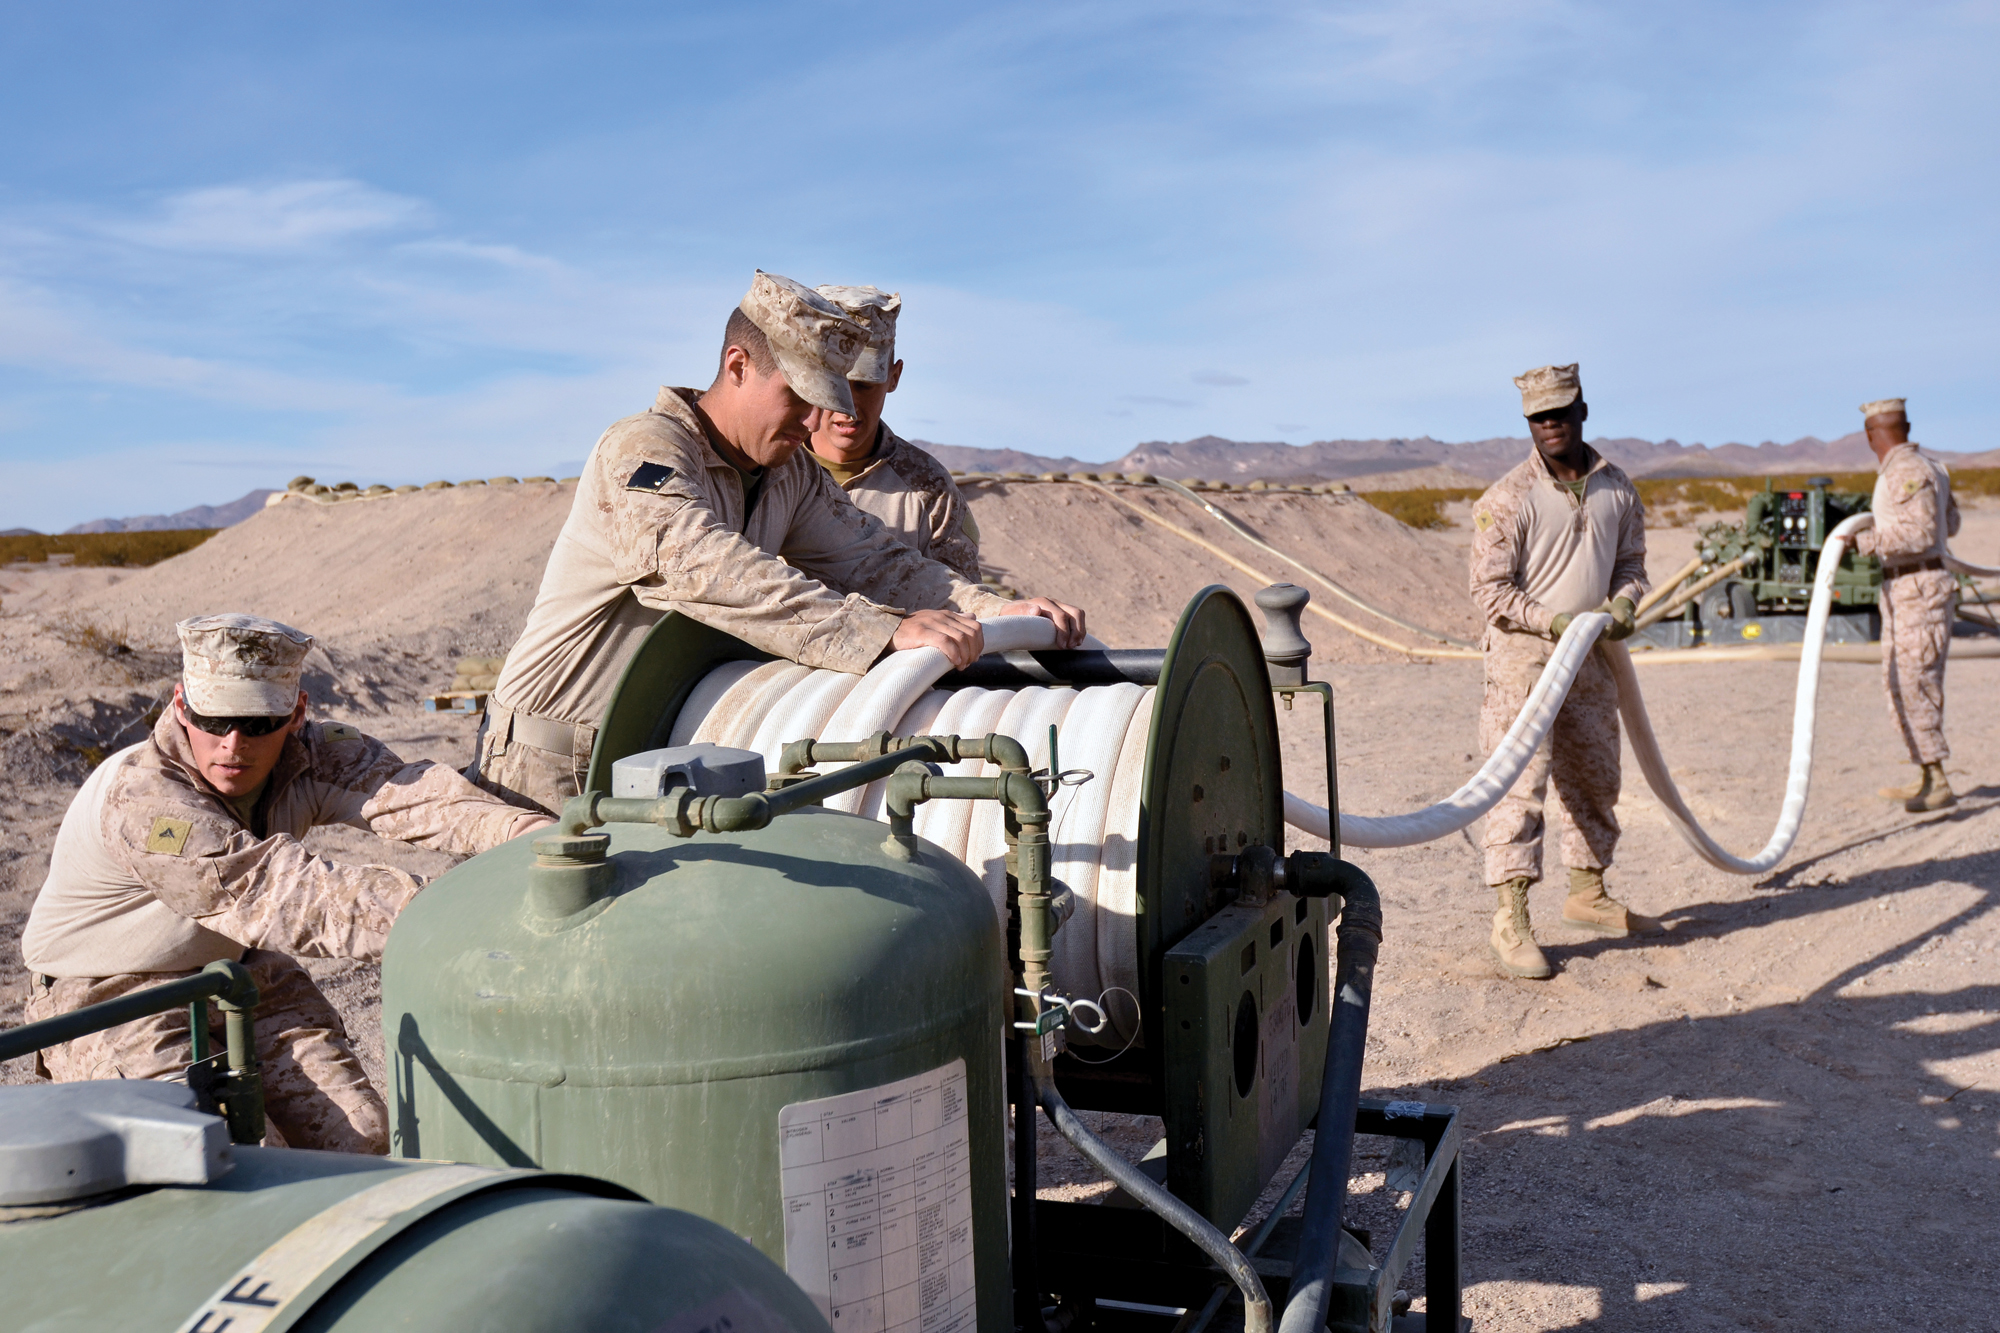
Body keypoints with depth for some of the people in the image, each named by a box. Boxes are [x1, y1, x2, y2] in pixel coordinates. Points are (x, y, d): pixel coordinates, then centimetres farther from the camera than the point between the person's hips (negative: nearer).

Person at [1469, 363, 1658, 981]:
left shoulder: (1617, 489, 7)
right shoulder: (1507, 499, -11)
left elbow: (1630, 562, 17)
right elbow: (1490, 589, -12)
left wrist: (1623, 605, -4)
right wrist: (1555, 622, -21)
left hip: (1590, 656, 6)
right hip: (1522, 654, -6)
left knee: (1595, 778, 16)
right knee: (1520, 782, -10)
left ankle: (1587, 896, 32)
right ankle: (1509, 921, -8)